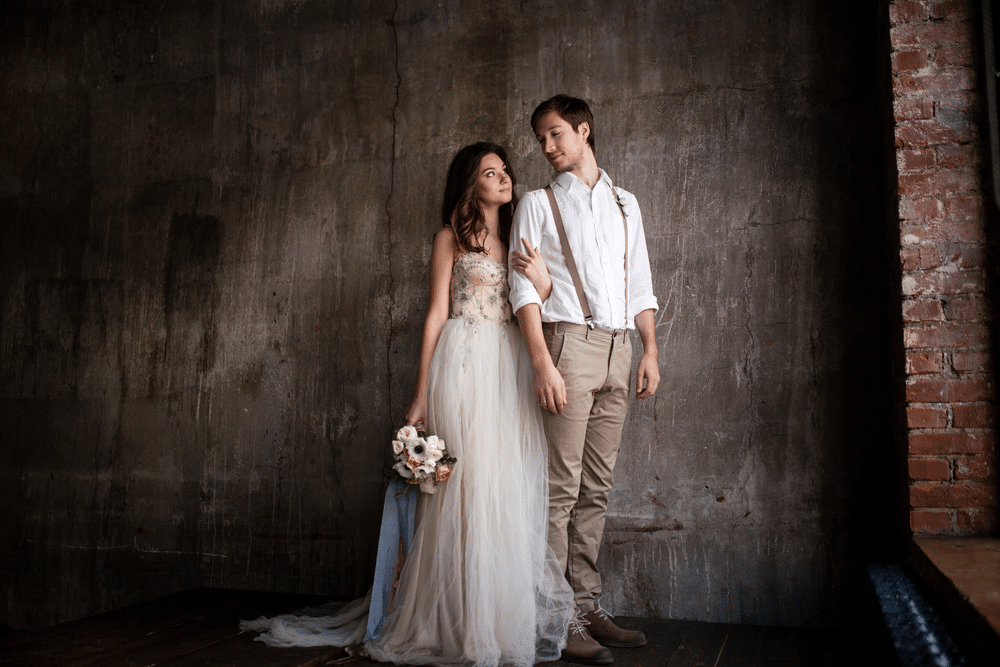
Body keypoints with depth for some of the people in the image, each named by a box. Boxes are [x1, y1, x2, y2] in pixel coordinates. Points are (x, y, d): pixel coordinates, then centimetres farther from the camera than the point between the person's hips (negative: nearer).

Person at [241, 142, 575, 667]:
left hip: (512, 368, 4)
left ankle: (509, 618, 11)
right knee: (467, 489, -8)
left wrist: (543, 279, -7)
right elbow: (436, 314, 1)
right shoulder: (452, 237, 6)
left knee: (512, 493, 1)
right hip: (465, 363, -4)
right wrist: (421, 393, -5)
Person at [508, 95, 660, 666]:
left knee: (597, 488, 6)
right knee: (562, 487, -7)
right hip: (570, 342, -4)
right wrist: (543, 364, -13)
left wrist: (651, 351, 8)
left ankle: (589, 606, 13)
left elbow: (640, 284, 19)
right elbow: (523, 289, -2)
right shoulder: (538, 204, 8)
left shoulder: (626, 203, 21)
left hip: (619, 347, 4)